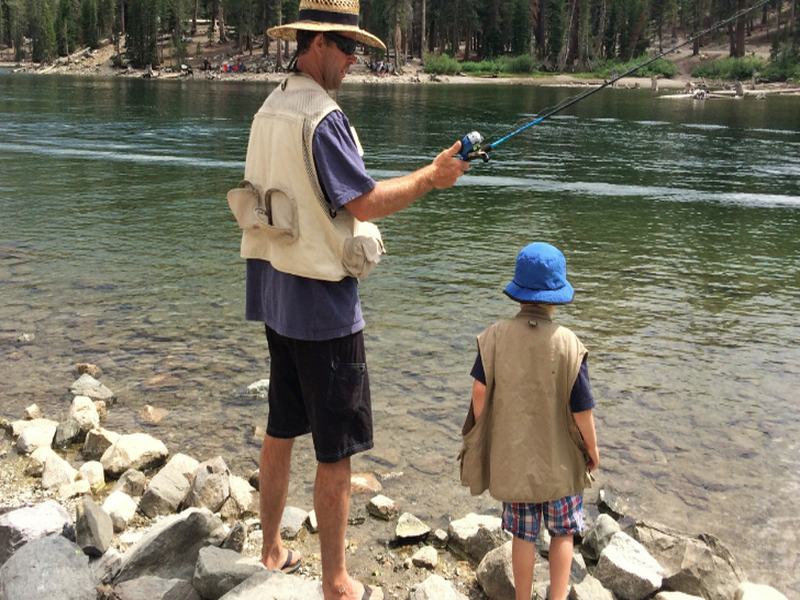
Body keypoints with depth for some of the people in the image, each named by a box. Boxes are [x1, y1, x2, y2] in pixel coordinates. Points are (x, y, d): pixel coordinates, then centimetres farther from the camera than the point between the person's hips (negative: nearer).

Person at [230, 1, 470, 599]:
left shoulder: (270, 110, 11)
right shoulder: (322, 118, -18)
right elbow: (366, 201, -21)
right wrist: (431, 176, -10)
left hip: (274, 293, 10)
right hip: (321, 302, -9)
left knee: (281, 430, 20)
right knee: (336, 450, 1)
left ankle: (272, 551, 34)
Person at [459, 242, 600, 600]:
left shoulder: (495, 337, -12)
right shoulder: (568, 344, -16)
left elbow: (480, 390, -12)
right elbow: (581, 409, -12)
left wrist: (481, 436, 5)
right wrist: (592, 449, 4)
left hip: (512, 458, 2)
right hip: (560, 460, -1)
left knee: (523, 536, 16)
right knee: (562, 533, 19)